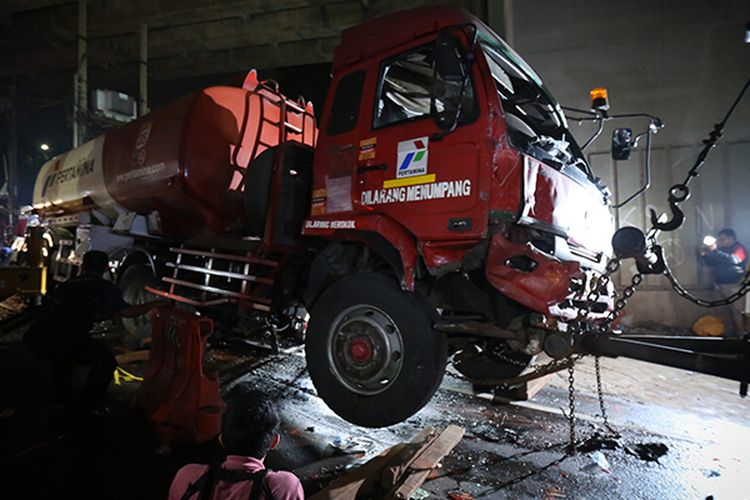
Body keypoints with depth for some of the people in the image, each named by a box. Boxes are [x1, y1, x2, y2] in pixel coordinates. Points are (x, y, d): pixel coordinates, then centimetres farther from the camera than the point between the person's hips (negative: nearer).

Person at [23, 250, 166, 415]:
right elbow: (127, 312, 8)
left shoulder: (69, 284, 29)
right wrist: (155, 304, 22)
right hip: (64, 339, -7)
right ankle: (91, 407, 20)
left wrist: (107, 313, 51)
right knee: (106, 362, 16)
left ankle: (58, 404, 36)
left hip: (35, 340, 7)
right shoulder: (104, 287, 10)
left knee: (64, 356, 39)